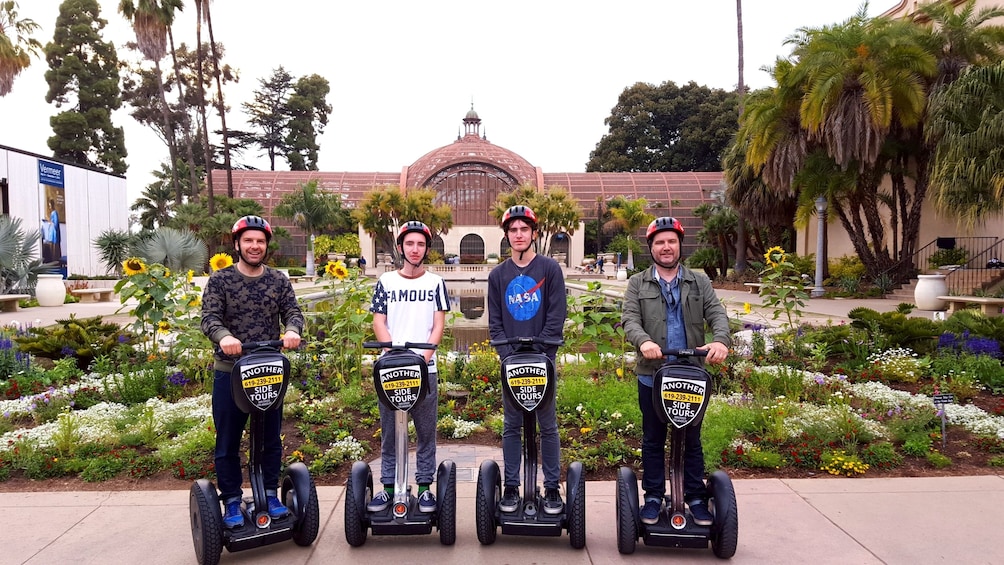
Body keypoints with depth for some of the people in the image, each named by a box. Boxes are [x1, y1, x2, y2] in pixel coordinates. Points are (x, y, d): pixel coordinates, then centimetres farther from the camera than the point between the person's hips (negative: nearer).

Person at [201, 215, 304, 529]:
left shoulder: (279, 280, 5)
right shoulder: (220, 280, -2)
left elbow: (292, 311, -5)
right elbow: (209, 317, -12)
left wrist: (293, 330, -28)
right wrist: (223, 336, -34)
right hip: (229, 372, -2)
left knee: (271, 438, 11)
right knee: (228, 442, 7)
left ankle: (271, 495, 26)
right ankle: (232, 503, 20)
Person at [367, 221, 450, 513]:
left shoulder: (435, 283, 7)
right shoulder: (386, 281, 8)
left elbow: (438, 325, 3)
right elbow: (379, 323, 4)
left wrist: (423, 356, -11)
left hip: (426, 368, 0)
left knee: (426, 431, 5)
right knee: (389, 432, 6)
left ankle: (425, 487, 15)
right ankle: (388, 486, 17)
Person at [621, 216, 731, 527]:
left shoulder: (699, 282, 9)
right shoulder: (638, 283, 6)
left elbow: (717, 314, -2)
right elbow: (630, 319, -7)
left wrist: (720, 340, -23)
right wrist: (644, 341, -28)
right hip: (652, 375, -1)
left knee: (692, 439, 10)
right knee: (653, 440, 10)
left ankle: (696, 498, 22)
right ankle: (653, 498, 21)